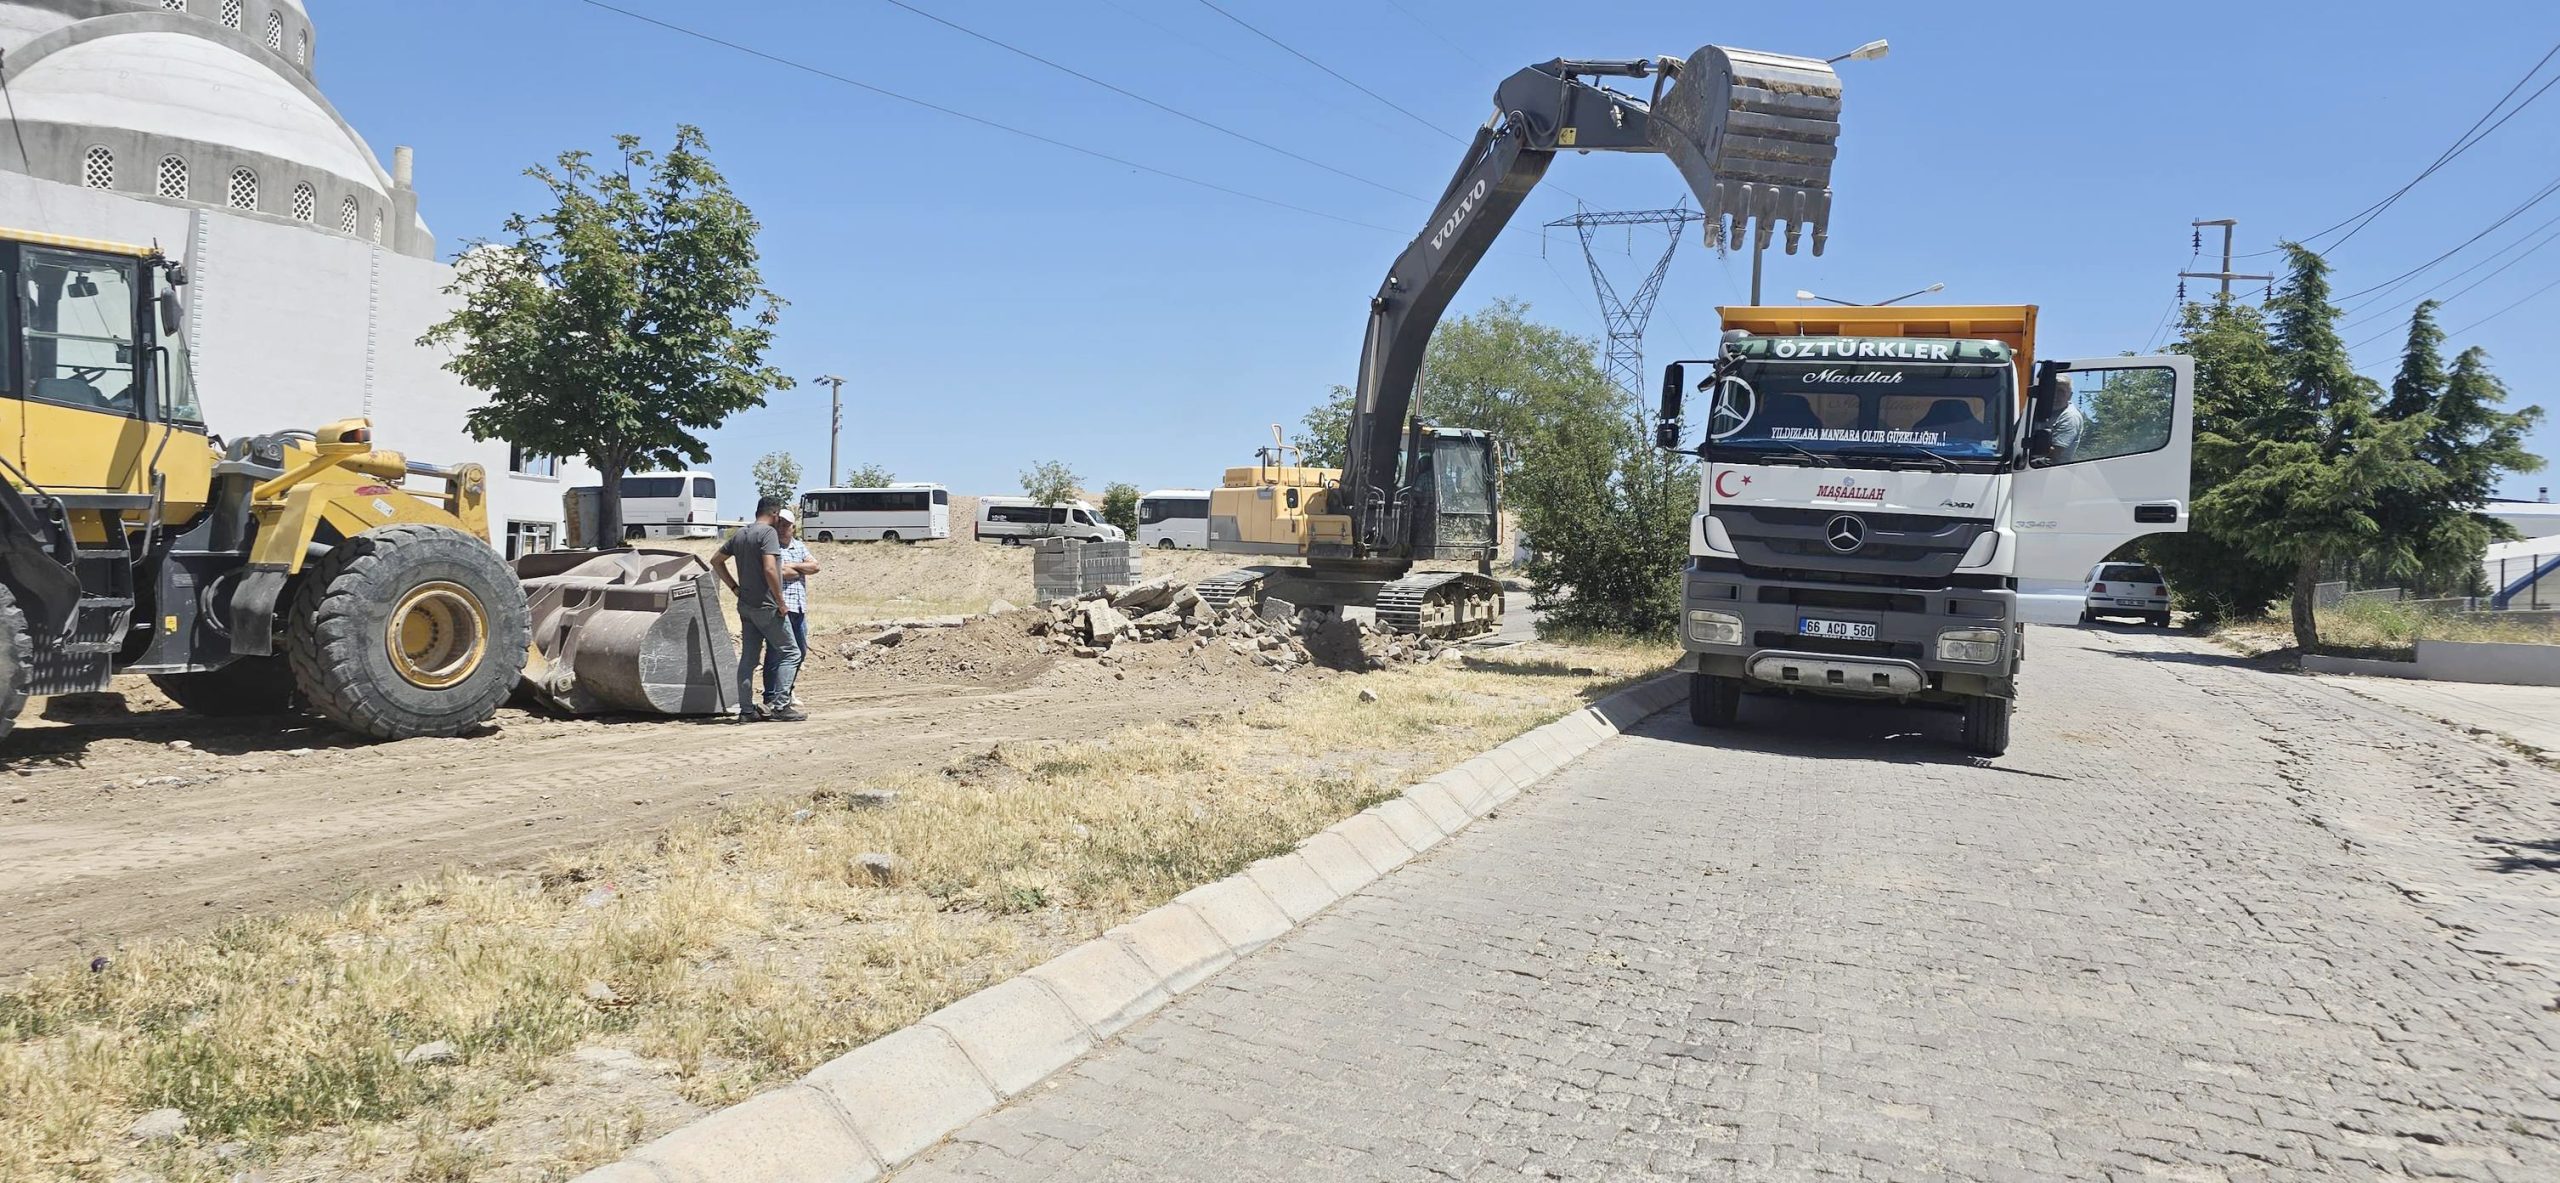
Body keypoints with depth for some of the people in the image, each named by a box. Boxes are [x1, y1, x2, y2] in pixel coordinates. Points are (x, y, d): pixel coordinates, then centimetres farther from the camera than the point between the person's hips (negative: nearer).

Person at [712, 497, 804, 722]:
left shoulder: (740, 534, 12)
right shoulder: (768, 532, -13)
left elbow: (717, 561, 20)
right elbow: (770, 570, -24)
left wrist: (735, 587, 17)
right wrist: (781, 602, -16)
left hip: (745, 606, 8)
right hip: (766, 606, -8)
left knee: (748, 659, 9)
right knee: (791, 653, 1)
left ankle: (746, 710, 10)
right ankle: (779, 706, -6)